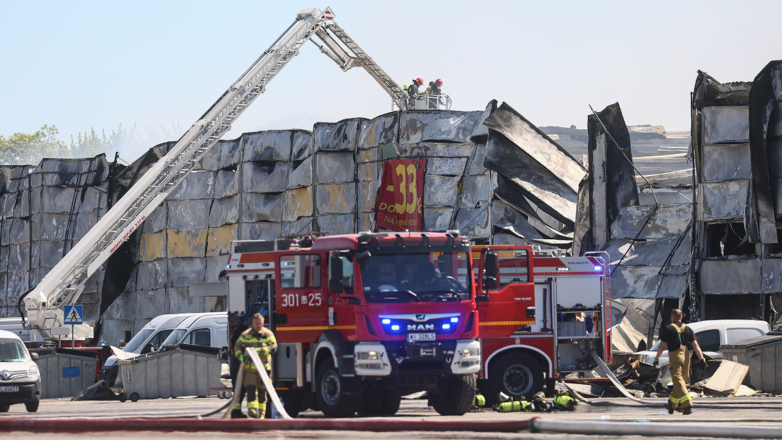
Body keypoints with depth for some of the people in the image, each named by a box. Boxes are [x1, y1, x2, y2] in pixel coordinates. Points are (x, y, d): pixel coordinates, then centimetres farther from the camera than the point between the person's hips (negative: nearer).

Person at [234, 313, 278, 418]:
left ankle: (261, 415, 16)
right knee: (251, 391, -12)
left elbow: (273, 347, -6)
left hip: (264, 367, 1)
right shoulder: (245, 334, 6)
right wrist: (240, 356, -13)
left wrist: (260, 350, -20)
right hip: (249, 366, -1)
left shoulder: (268, 334, 5)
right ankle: (252, 414, -17)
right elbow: (237, 346, 8)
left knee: (262, 392, 6)